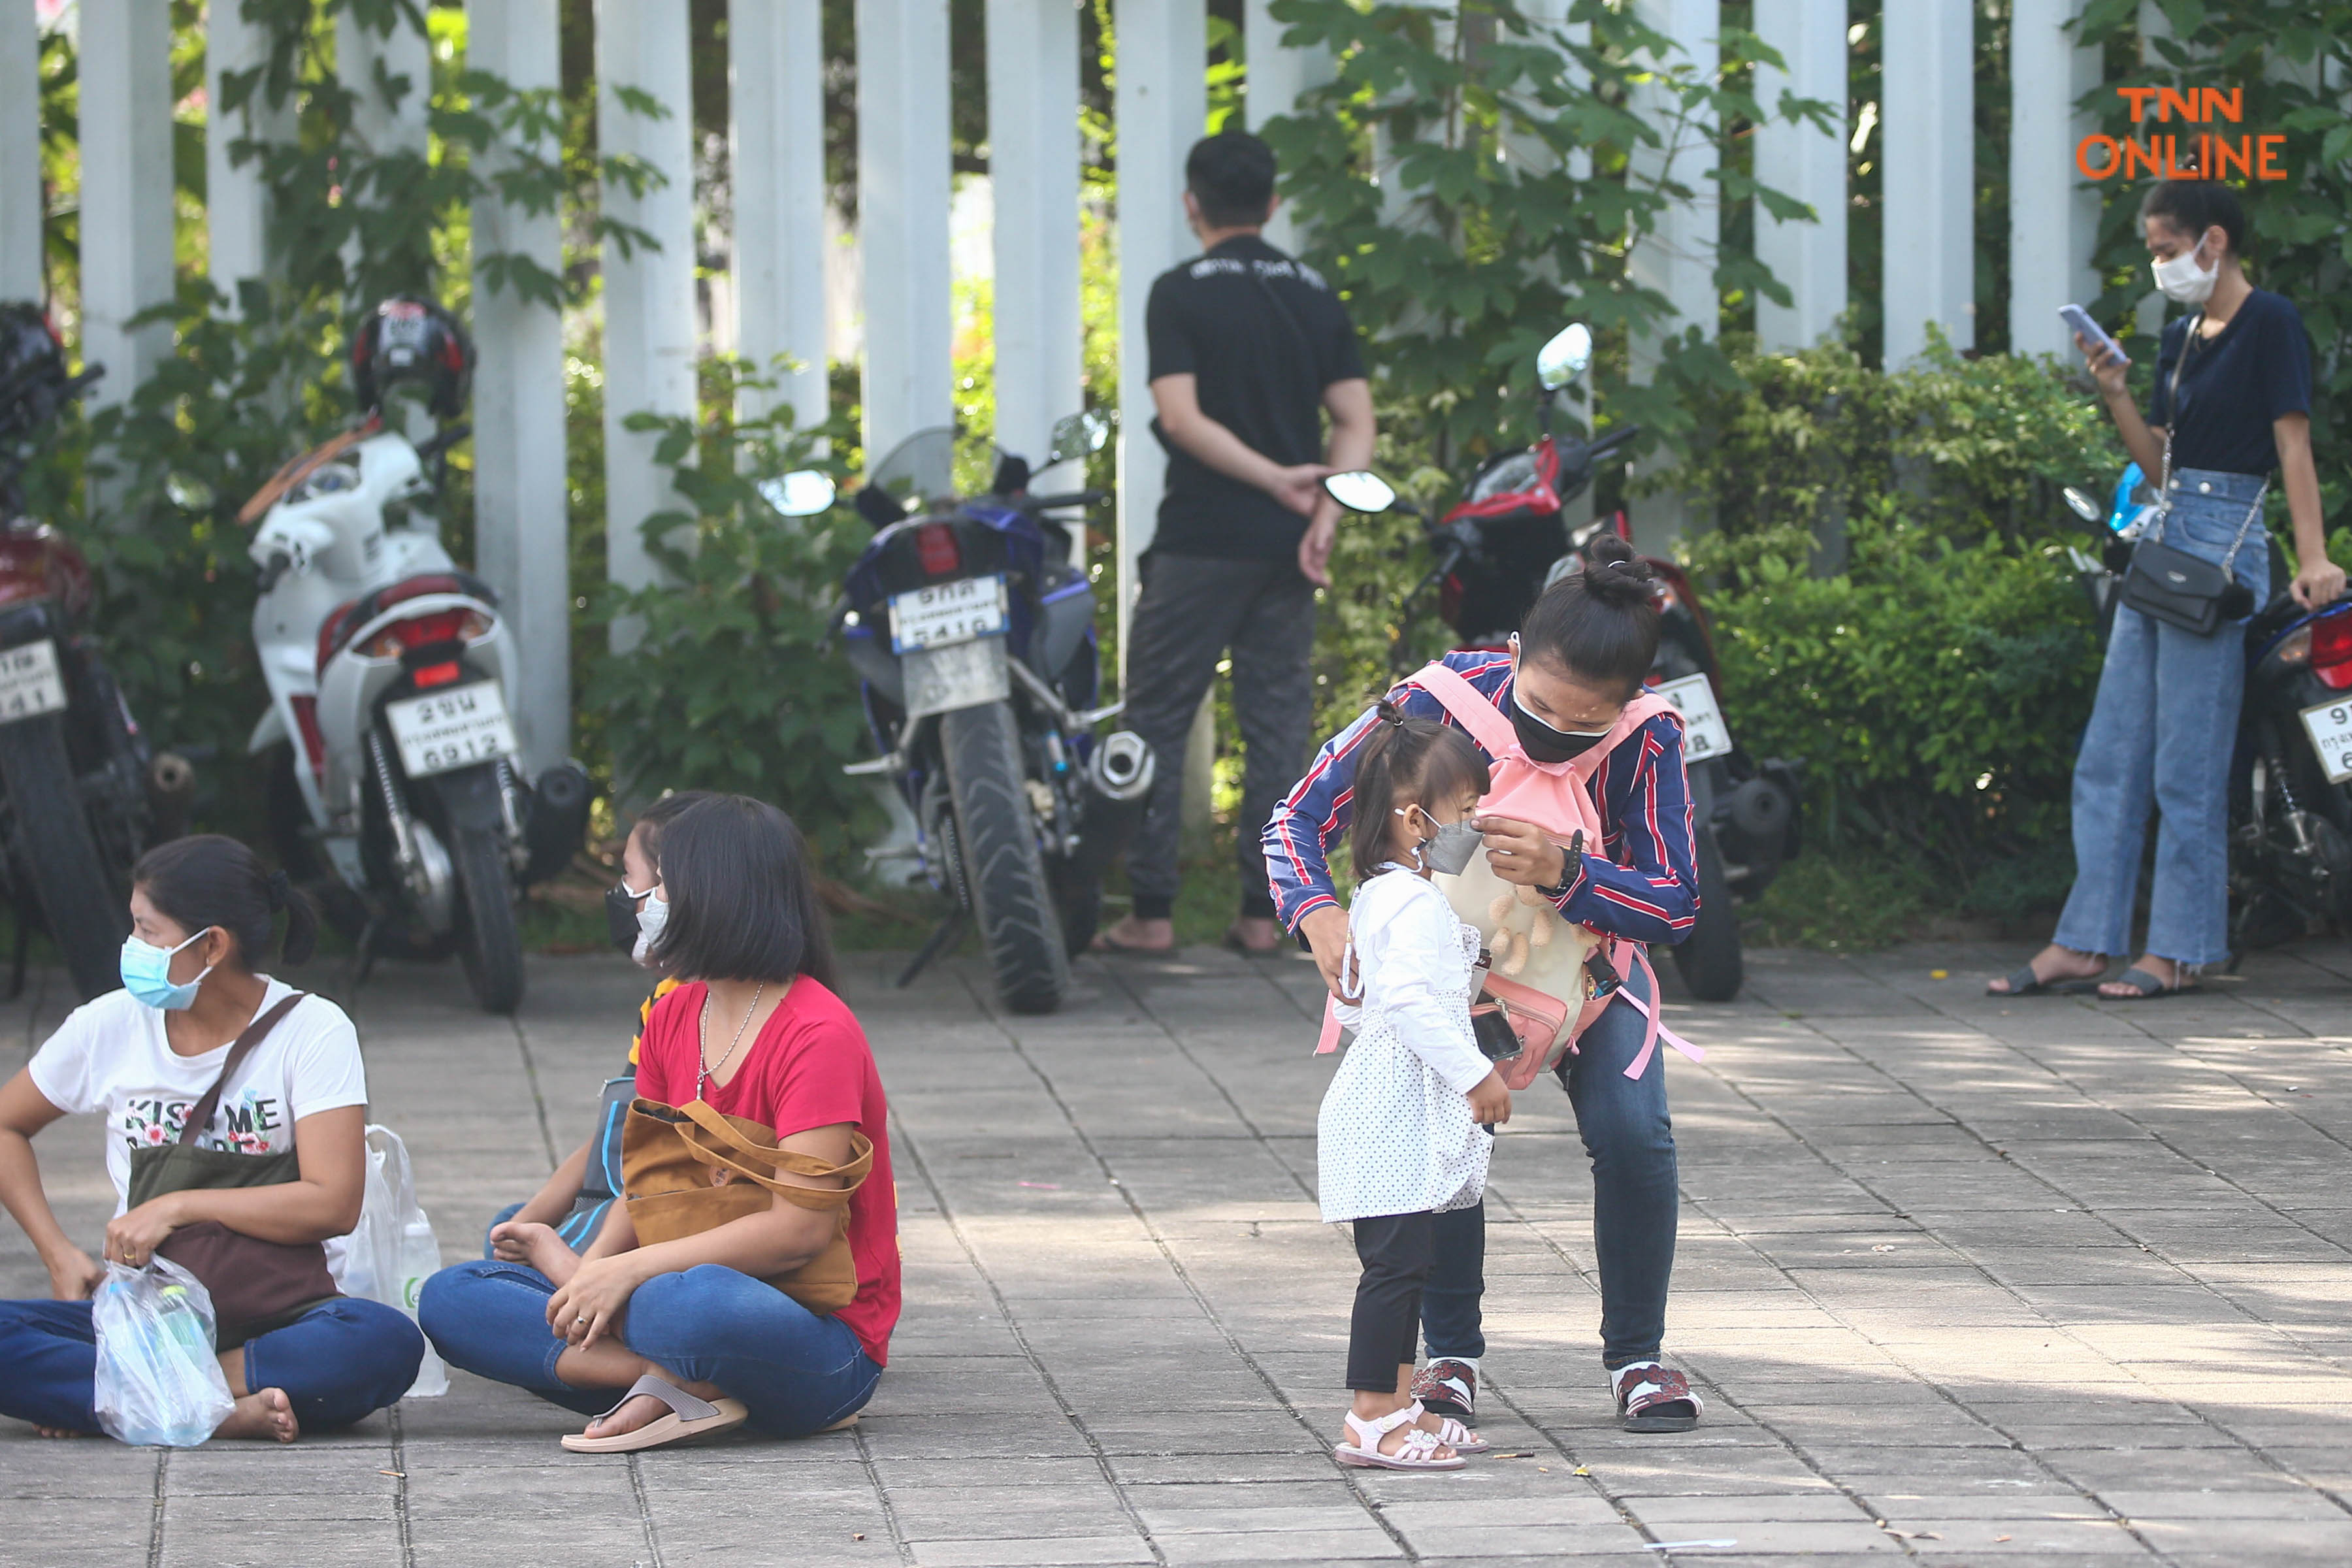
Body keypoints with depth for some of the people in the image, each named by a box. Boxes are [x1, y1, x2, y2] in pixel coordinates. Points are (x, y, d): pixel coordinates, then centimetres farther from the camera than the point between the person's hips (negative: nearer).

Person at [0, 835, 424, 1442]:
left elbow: (333, 1205, -14)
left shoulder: (312, 1032, -4)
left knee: (387, 1344, -37)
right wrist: (58, 1252, 3)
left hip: (272, 1314, -2)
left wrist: (179, 1207, -17)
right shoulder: (111, 1026, 5)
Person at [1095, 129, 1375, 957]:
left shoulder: (1181, 294, -6)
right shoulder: (1316, 297, 8)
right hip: (1285, 547, 5)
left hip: (1201, 541, -4)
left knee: (1158, 719, 2)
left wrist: (1275, 477, -13)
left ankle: (1152, 910, -1)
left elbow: (1180, 417, -16)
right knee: (1277, 723, 8)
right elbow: (1355, 423, 2)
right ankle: (1262, 911, 7)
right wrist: (1324, 514, -6)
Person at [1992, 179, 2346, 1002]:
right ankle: (2083, 941, 9)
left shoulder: (2271, 324, -6)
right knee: (2109, 757, 7)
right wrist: (2115, 394, 4)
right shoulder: (2181, 339, 17)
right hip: (2162, 542, 9)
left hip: (2225, 545, -9)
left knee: (2188, 765, -5)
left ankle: (2179, 951, 1)